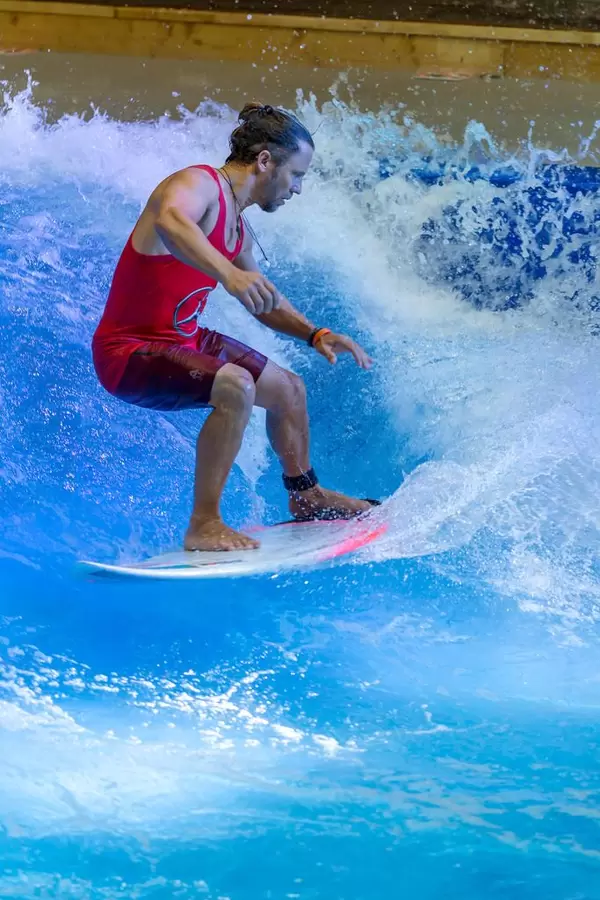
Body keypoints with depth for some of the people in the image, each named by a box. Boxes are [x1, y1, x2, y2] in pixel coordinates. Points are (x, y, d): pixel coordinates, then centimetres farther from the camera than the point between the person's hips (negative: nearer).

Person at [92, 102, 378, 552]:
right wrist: (227, 273, -63)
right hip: (129, 351, -10)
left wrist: (315, 334, 7)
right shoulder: (199, 184, -21)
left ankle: (306, 496, 42)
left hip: (183, 339, 10)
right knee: (235, 386, -33)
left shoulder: (238, 228, 7)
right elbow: (169, 221, -47)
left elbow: (263, 298, 21)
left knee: (288, 389, 19)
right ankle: (204, 524, -22)